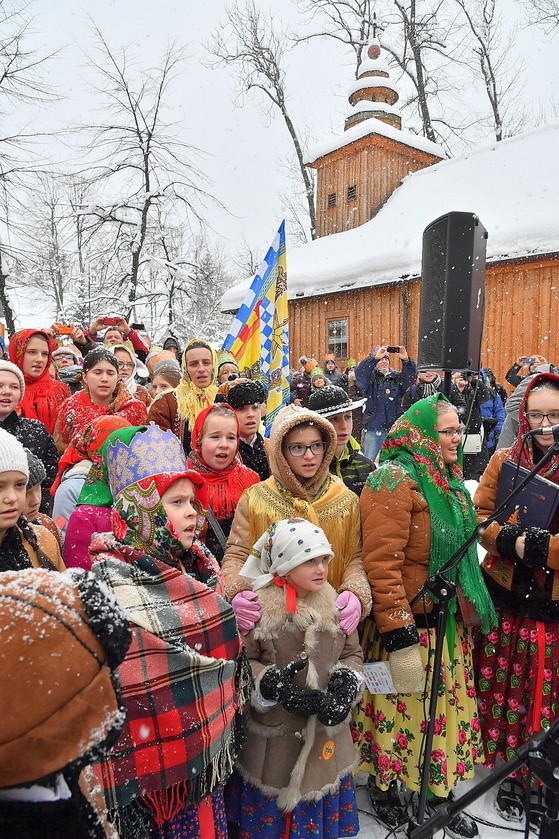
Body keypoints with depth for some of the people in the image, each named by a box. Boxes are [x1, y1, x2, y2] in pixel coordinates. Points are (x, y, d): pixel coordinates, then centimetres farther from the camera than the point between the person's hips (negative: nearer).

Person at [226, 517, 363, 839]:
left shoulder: (336, 604, -4)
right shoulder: (258, 607, -16)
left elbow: (353, 654, 7)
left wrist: (346, 683, -11)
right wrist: (270, 684, -23)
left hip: (329, 735, 3)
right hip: (273, 737, -3)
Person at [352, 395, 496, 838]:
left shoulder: (449, 481, 9)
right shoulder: (396, 482, -19)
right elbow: (382, 565, -23)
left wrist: (467, 611, 19)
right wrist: (400, 639, -23)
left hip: (449, 623, 8)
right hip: (407, 624, -8)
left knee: (445, 708, 18)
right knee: (401, 708, 10)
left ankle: (441, 793, 40)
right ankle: (385, 789, 36)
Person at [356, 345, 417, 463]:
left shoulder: (397, 378, 10)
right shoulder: (370, 378, 2)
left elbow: (411, 376, -7)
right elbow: (359, 373, -17)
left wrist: (406, 360, -24)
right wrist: (375, 358, -28)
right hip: (373, 428, -2)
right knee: (369, 461, 1)